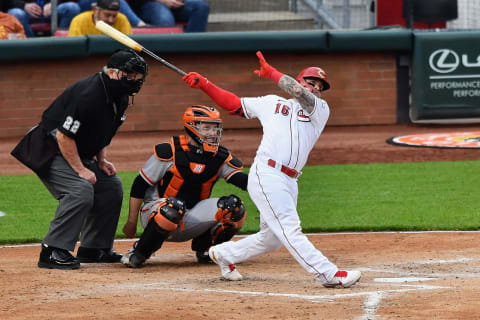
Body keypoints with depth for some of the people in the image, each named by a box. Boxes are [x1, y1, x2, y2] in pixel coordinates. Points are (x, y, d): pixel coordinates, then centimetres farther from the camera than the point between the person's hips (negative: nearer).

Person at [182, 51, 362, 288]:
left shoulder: (320, 110, 12)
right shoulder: (272, 103, 15)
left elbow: (300, 94, -8)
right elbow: (234, 104, 22)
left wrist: (271, 73, -1)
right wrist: (204, 85, 14)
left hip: (288, 182, 4)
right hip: (266, 175, -4)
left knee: (271, 239, 12)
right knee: (289, 229, -16)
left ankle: (224, 254, 33)